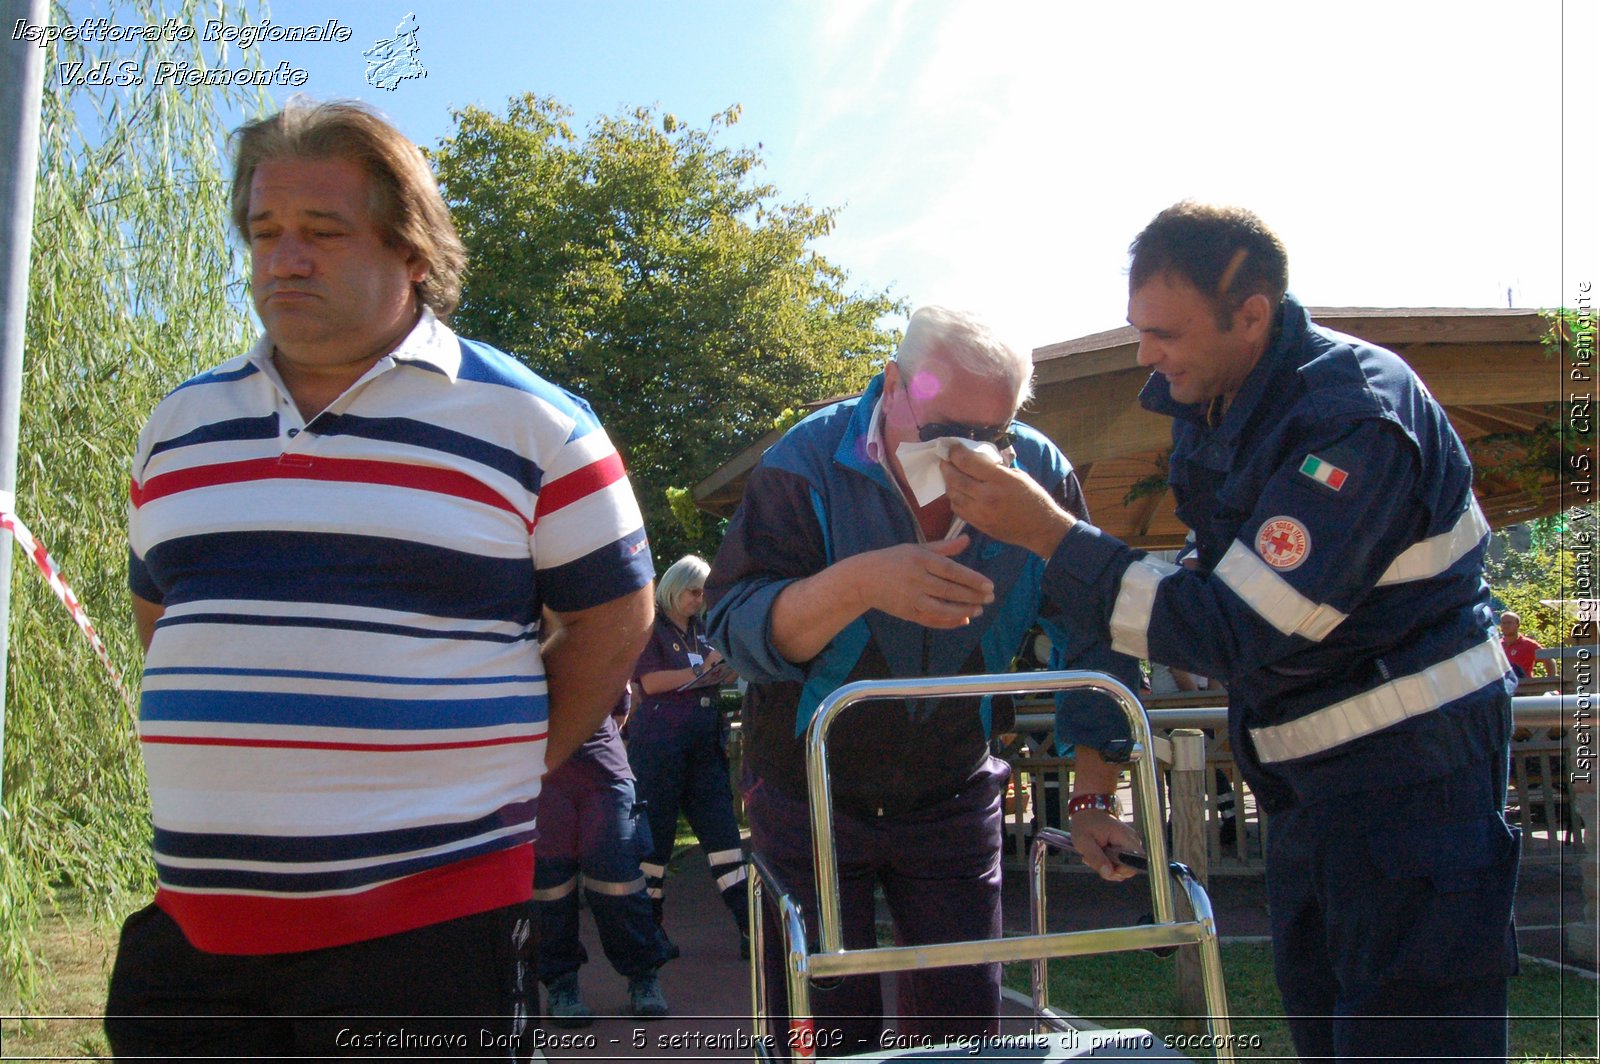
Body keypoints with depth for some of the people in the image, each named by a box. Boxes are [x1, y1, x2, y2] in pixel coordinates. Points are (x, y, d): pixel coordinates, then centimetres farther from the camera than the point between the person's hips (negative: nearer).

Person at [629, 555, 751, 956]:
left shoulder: (700, 631, 19)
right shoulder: (650, 627, -1)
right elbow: (651, 681, -11)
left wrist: (722, 669, 7)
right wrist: (702, 670, -9)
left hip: (704, 745, 6)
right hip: (659, 744, -6)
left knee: (722, 831, -1)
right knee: (655, 834, 0)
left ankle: (751, 928, -4)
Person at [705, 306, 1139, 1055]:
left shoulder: (1039, 477, -10)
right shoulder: (807, 465, -18)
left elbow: (1092, 642, -5)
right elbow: (736, 629, -25)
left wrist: (1101, 790, -10)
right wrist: (858, 584, -42)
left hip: (953, 805, 3)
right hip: (809, 800, -2)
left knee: (966, 1026, 8)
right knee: (825, 1034, 3)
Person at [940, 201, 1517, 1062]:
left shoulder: (1357, 417, -24)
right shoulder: (1205, 401, 3)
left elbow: (1239, 631, -27)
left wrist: (1047, 533, -27)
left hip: (1411, 771, -9)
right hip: (1309, 779, 9)